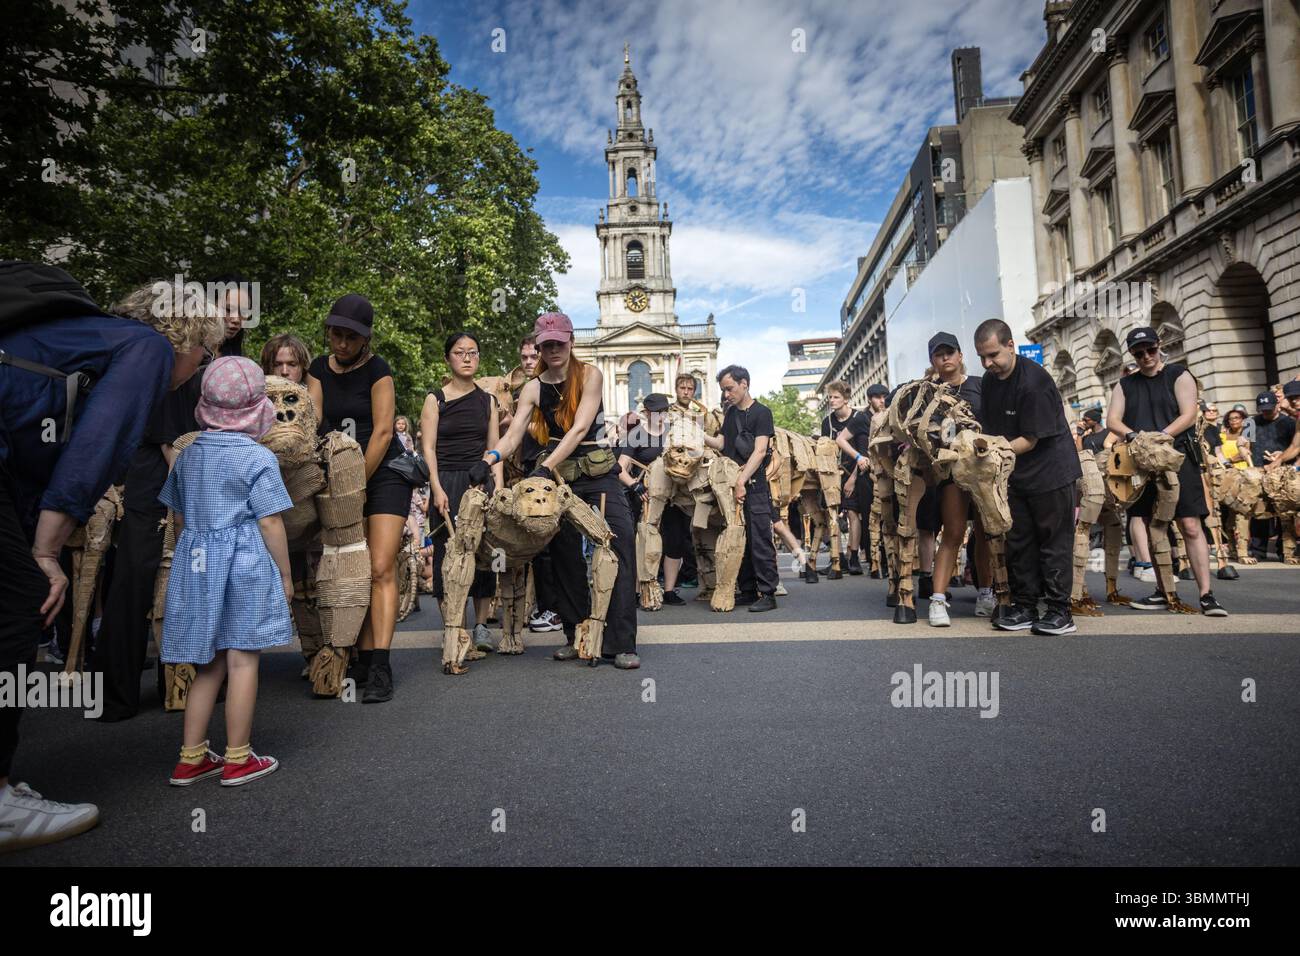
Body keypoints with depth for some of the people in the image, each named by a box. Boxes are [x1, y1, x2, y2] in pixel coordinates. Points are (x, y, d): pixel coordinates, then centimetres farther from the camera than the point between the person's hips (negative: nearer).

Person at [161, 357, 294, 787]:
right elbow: (270, 523, -11)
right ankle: (238, 759, 12)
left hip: (197, 562, 6)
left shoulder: (188, 454, 8)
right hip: (245, 562, -6)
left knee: (210, 663, 15)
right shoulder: (258, 457, -11)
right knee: (242, 660, 2)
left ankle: (191, 758, 22)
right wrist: (285, 575, -3)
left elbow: (180, 518, 14)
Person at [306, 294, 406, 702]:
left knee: (380, 569, -12)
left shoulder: (377, 370, -7)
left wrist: (357, 483, -10)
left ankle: (380, 666, -13)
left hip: (385, 474, -5)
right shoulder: (319, 369, 9)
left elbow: (382, 432, -11)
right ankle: (363, 659, 10)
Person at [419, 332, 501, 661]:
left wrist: (499, 486, -2)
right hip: (448, 482, -2)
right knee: (448, 551, -2)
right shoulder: (435, 399, 4)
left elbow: (494, 448, 10)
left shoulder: (487, 400, 12)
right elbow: (429, 448, -1)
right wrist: (437, 489, -12)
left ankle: (481, 626, 11)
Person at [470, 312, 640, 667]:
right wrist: (490, 458, -27)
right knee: (565, 555, 6)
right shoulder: (533, 388, 4)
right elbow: (513, 435, -5)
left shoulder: (589, 375, -5)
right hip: (556, 472, 3)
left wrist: (545, 468, -27)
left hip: (597, 470, -3)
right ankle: (575, 636, 19)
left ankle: (620, 643, -13)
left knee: (621, 541, -17)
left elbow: (580, 428, -16)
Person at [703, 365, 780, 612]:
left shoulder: (761, 412, -3)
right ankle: (747, 591, 16)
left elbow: (759, 451, -12)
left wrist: (741, 481, -19)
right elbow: (721, 444, 15)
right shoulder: (731, 413, 18)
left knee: (759, 541, -6)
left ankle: (768, 593, -1)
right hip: (732, 484, 7)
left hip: (754, 486, -7)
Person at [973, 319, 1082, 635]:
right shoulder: (989, 381, 4)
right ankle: (1025, 608, 16)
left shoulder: (1033, 381, -21)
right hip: (1016, 476, 7)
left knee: (1054, 543, -1)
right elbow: (990, 431, 9)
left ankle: (1060, 612, 6)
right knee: (1018, 542, 8)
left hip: (1051, 471, -7)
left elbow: (1030, 440, -20)